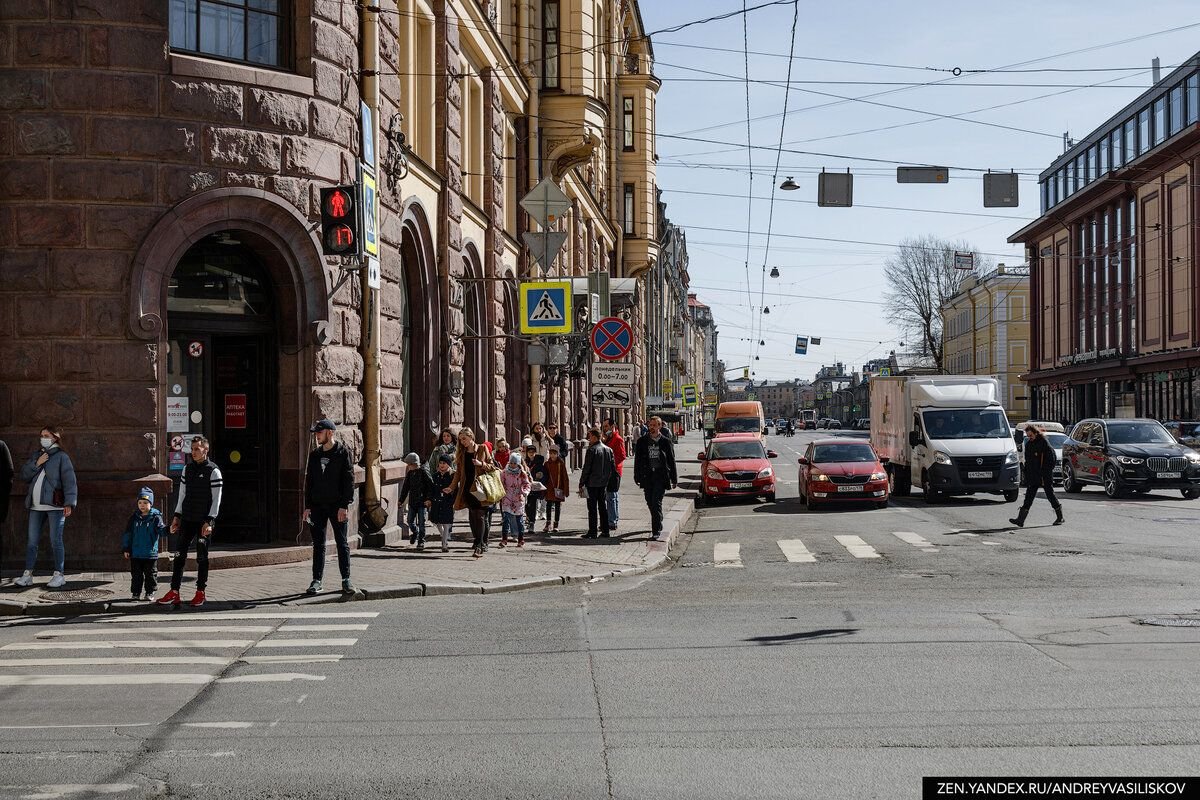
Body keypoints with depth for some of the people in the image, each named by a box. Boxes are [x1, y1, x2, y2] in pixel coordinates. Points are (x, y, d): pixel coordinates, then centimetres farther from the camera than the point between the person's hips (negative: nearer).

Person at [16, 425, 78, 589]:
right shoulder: (36, 456, 17)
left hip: (54, 506, -6)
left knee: (55, 541, -5)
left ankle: (58, 575, 1)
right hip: (36, 506, 6)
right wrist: (36, 464, -6)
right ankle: (27, 575, 8)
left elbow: (69, 481, -9)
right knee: (32, 542, 5)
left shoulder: (61, 457, -1)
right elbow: (24, 475, 10)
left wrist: (69, 503, -18)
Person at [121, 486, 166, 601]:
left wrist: (168, 530, -36)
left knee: (151, 574, 5)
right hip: (135, 554, 2)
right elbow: (127, 534, 8)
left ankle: (150, 593, 17)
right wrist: (126, 549, 5)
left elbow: (161, 530, -13)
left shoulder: (155, 517, -4)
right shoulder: (134, 518, 4)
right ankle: (135, 593, 18)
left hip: (150, 553, -2)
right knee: (136, 574, 9)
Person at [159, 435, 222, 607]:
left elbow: (216, 499, -8)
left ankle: (200, 593, 10)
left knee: (202, 558, 2)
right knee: (180, 556, -1)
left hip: (204, 521, -5)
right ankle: (174, 593, 0)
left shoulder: (213, 471, -6)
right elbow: (182, 494, 17)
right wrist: (177, 516, 11)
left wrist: (209, 521, -15)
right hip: (187, 520, 5)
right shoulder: (187, 468, 11)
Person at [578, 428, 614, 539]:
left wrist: (581, 484, -9)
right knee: (603, 507, 12)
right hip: (604, 483, 6)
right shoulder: (608, 450, 7)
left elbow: (586, 468, -13)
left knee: (592, 509, -2)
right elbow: (612, 468, 10)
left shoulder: (591, 450, -13)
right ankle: (605, 531, 13)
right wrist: (607, 479, 17)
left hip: (592, 483, -6)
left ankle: (592, 532, -2)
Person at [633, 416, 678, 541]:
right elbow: (637, 459, 10)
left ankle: (657, 531, -10)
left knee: (656, 503, -11)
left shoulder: (666, 441, 3)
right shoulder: (642, 441, 8)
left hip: (661, 476, -3)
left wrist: (674, 479, 7)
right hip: (647, 476, 3)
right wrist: (637, 477, 6)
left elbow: (671, 460, 8)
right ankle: (657, 525, 31)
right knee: (650, 502, 9)